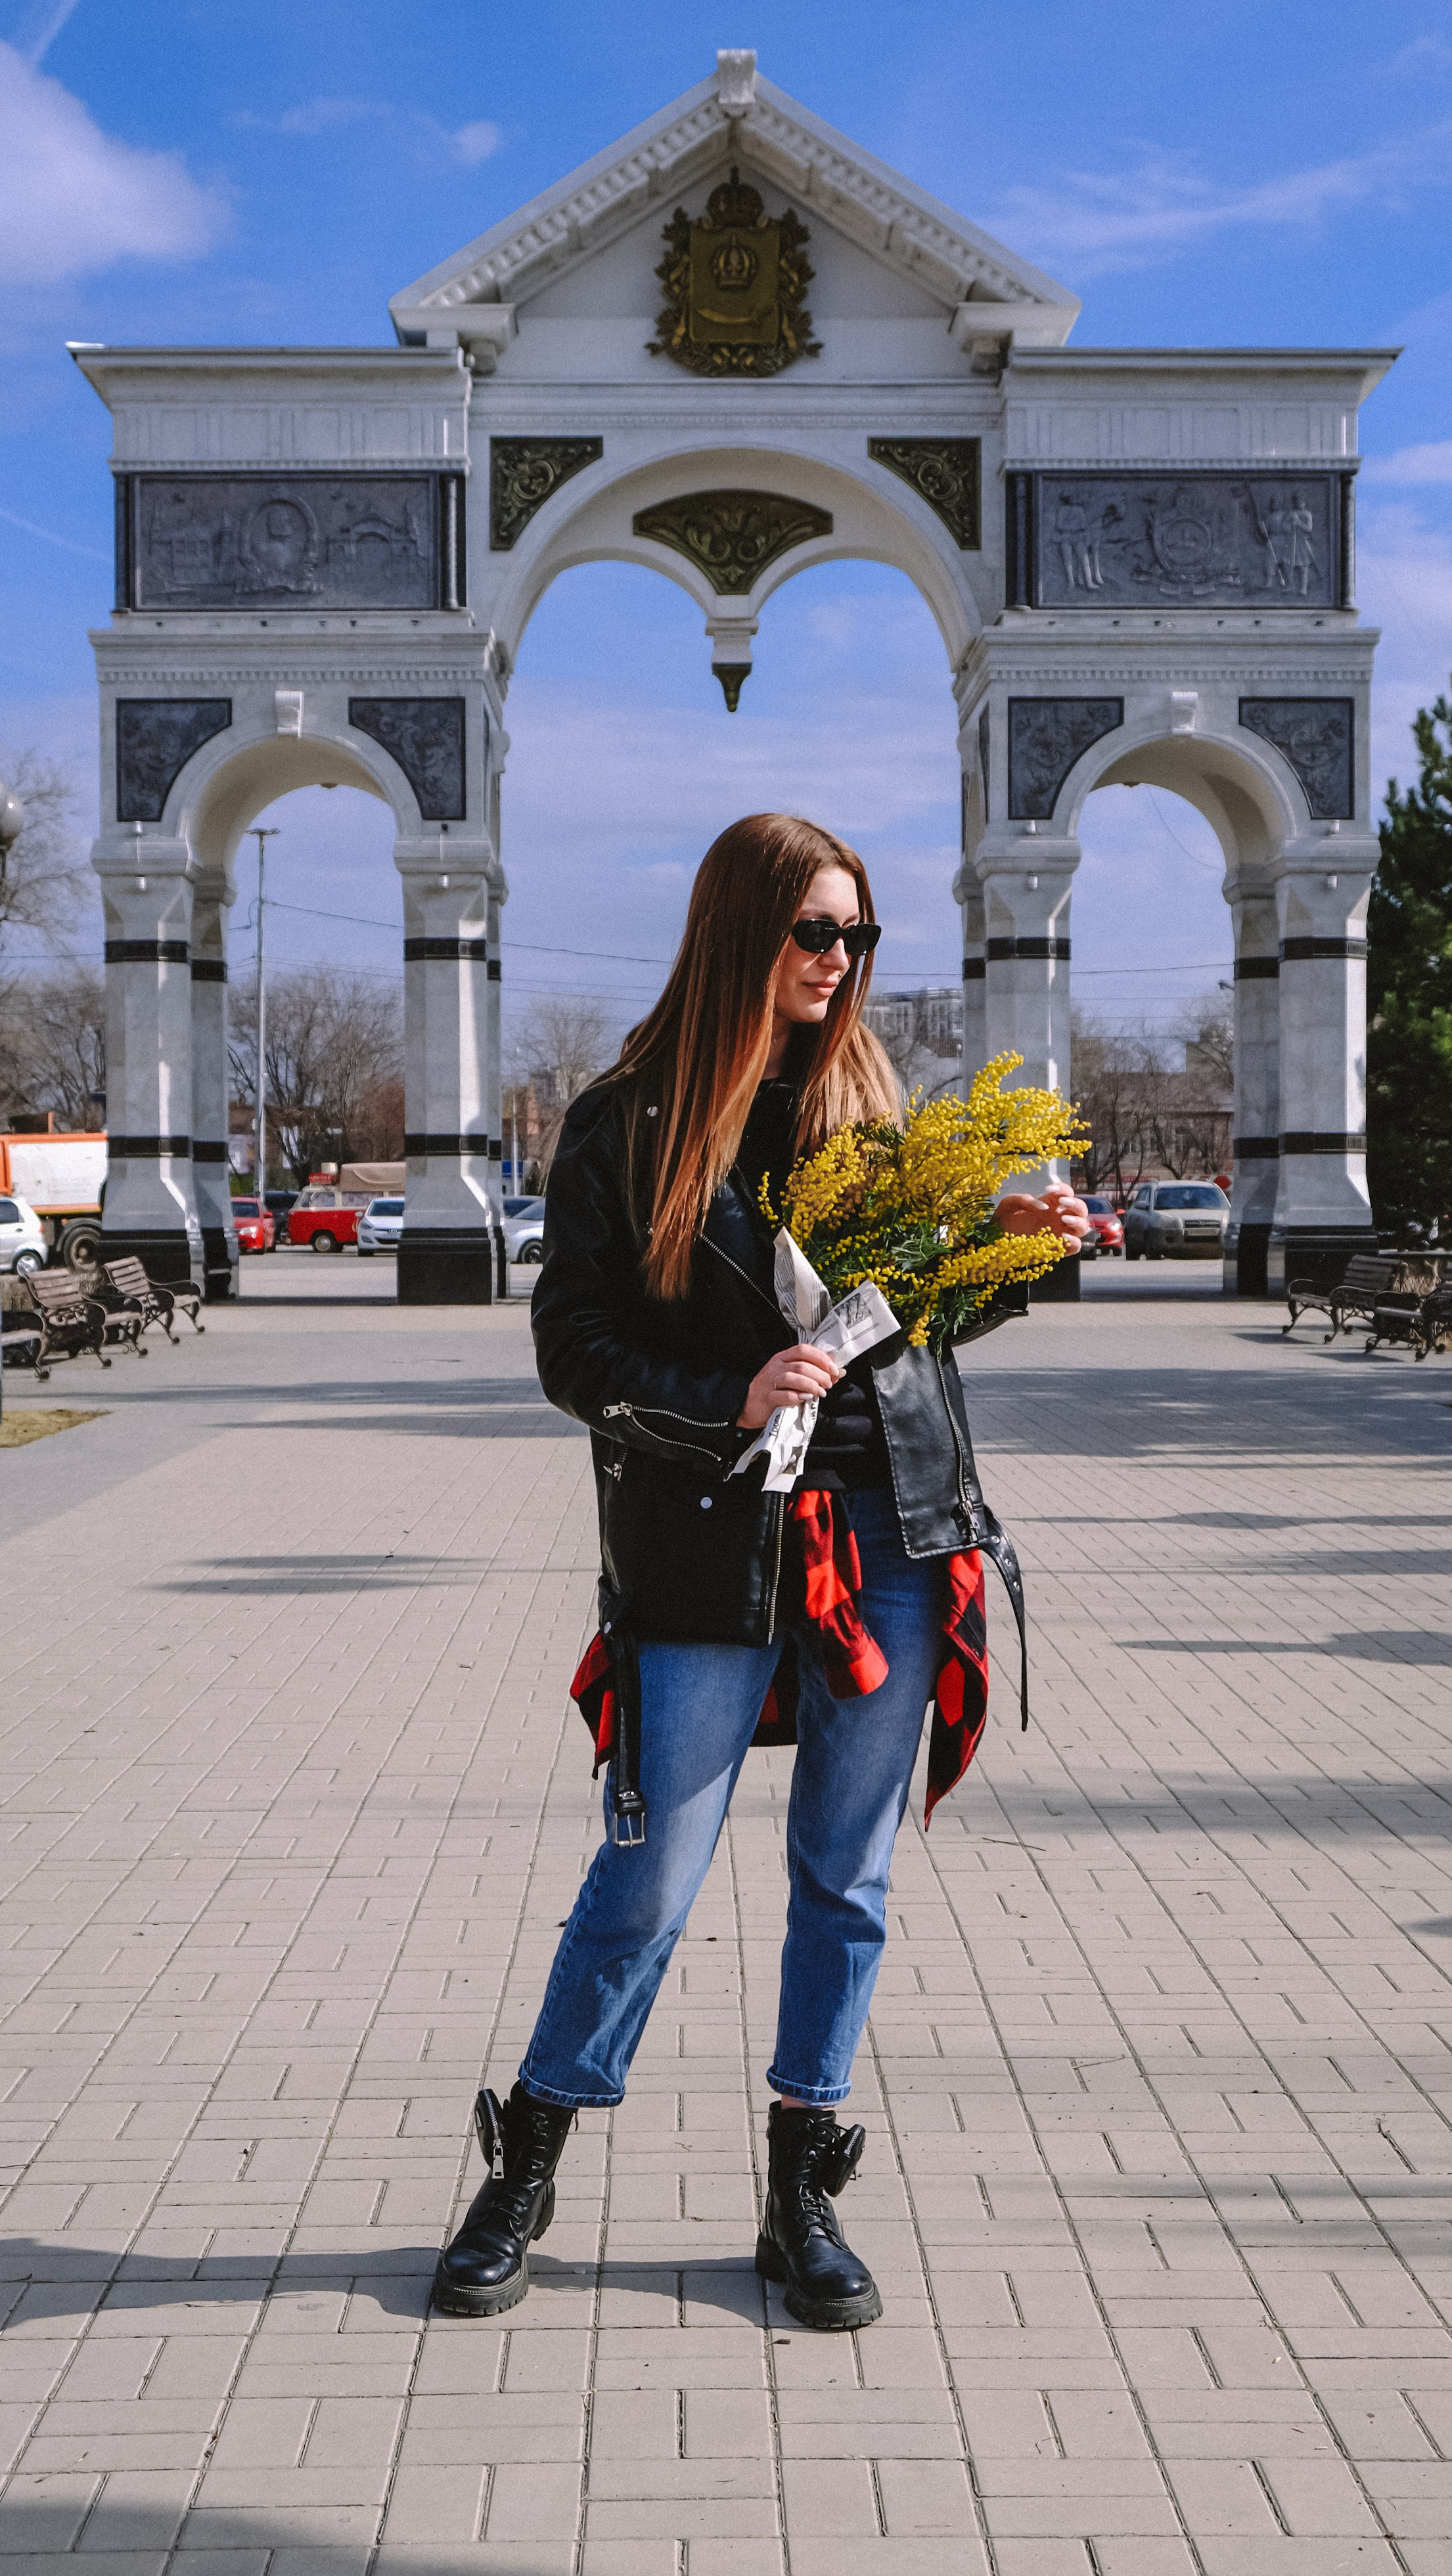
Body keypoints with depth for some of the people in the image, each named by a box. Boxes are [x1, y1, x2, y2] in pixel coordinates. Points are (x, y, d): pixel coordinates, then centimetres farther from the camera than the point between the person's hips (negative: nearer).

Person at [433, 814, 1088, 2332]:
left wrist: (1008, 1239, -1)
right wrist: (732, 1399, -18)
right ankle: (526, 2171, 22)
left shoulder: (865, 1097, 11)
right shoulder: (627, 1124, -2)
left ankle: (802, 2195, 22)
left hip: (889, 1530, 4)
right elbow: (573, 1353, -4)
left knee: (845, 1878, 9)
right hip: (712, 1545, -4)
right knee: (649, 1881, 2)